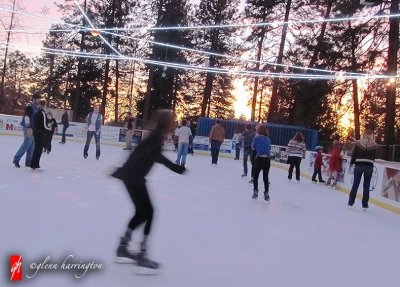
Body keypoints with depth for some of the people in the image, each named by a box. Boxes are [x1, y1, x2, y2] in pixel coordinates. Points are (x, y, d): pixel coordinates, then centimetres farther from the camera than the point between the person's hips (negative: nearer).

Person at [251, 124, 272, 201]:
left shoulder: (256, 138, -7)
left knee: (255, 175, 13)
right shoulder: (268, 139, 6)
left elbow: (253, 147, 1)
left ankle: (255, 191, 10)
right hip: (267, 159, 4)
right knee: (266, 177, 14)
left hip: (259, 158, -4)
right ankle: (266, 193, 15)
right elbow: (269, 148, 9)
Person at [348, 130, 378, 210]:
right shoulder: (374, 145, 0)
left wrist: (352, 162, 10)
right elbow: (374, 157, 1)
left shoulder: (358, 143, -1)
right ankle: (364, 205, 11)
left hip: (358, 165, 0)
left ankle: (350, 202, 10)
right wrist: (370, 161, 14)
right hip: (369, 166, 0)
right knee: (366, 185, 7)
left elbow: (353, 154, 0)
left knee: (355, 184, 8)